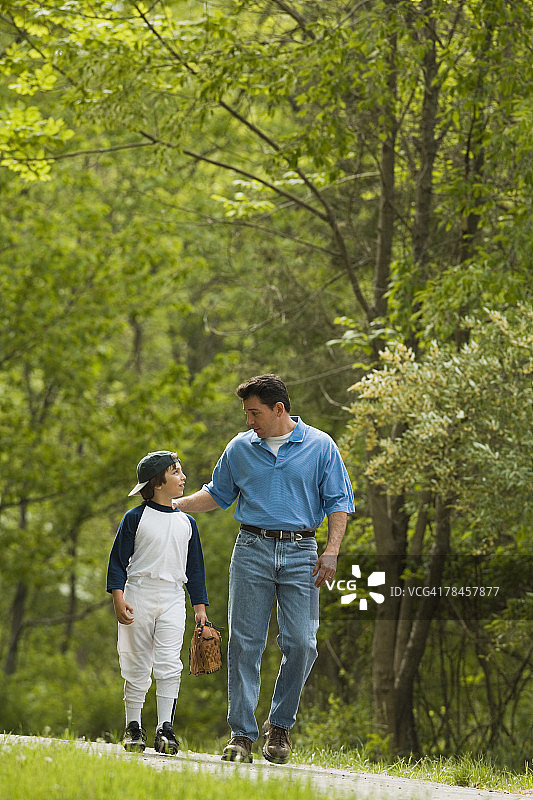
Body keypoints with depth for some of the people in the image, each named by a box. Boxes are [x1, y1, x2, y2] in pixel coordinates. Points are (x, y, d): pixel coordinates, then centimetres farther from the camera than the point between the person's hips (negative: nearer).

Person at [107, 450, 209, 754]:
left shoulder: (187, 522, 11)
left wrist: (200, 605, 12)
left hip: (173, 600, 2)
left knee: (168, 664, -10)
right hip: (139, 595, -2)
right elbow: (118, 561, 0)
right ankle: (134, 728, 12)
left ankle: (166, 729, -11)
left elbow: (195, 568, 16)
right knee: (137, 665, 3)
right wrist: (118, 599, -10)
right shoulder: (135, 518, -1)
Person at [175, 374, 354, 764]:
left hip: (300, 554, -2)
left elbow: (338, 502, 4)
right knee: (245, 643, -4)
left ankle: (281, 725, 11)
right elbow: (218, 494, 21)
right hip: (252, 550, 2)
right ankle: (242, 735, -1)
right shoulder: (240, 448, 11)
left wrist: (332, 550, -7)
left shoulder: (320, 446, 3)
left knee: (300, 644, -7)